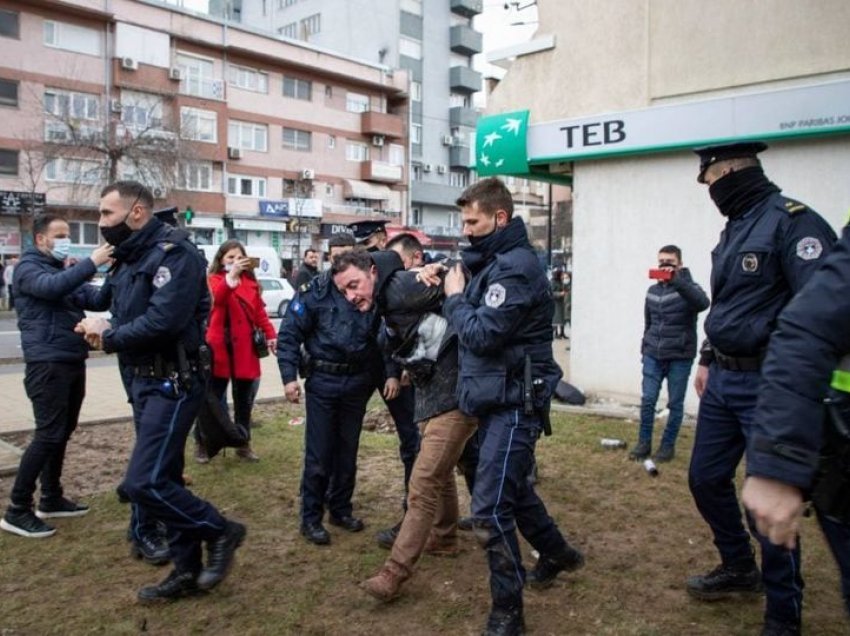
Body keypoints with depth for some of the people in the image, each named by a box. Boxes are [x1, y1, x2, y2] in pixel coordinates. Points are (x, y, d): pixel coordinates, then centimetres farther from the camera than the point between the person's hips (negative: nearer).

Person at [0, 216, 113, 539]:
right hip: (47, 363, -8)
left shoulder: (64, 270, 20)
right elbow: (53, 287, -27)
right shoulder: (28, 268, -4)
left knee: (63, 432, 14)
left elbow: (97, 298, 7)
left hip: (73, 361, 9)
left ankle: (51, 499, 25)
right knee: (48, 434, -10)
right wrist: (91, 262, -34)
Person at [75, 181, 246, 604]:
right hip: (143, 382, 9)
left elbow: (162, 322, -26)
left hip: (172, 383, -9)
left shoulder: (174, 253, -15)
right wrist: (104, 329, -8)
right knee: (163, 479, 13)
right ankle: (188, 571, 26)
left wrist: (108, 337, -11)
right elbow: (128, 316, 15)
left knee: (144, 482, -13)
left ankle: (219, 531, 9)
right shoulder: (129, 258, 13)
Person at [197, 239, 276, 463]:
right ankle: (202, 444, 18)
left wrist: (270, 334, -2)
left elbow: (259, 311, 10)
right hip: (220, 348, -4)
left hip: (245, 349, 4)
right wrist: (232, 275, -40)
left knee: (244, 400, 12)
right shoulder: (214, 280, -2)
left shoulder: (251, 283, 11)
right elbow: (217, 297, -24)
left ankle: (244, 445, 24)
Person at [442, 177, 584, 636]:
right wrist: (457, 296, -3)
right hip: (496, 399, 10)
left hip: (515, 401, -10)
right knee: (512, 487, 24)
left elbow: (482, 334, -23)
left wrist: (455, 297, -9)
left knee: (490, 507, -8)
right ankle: (557, 554, 45)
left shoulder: (515, 266, -18)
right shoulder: (493, 262, 13)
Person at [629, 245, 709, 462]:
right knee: (647, 400, 1)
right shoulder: (652, 291, 11)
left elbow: (703, 303, -28)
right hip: (653, 356, 4)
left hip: (680, 358, -4)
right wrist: (645, 348, 18)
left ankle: (668, 445, 16)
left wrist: (677, 281, -37)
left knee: (675, 403, 4)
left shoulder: (688, 288, -4)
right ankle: (644, 442, 13)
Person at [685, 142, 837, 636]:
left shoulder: (791, 221, -15)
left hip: (767, 386, -9)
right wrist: (707, 360, 22)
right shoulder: (736, 228, 14)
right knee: (706, 478, 16)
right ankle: (740, 569, 38)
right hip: (724, 382, 9)